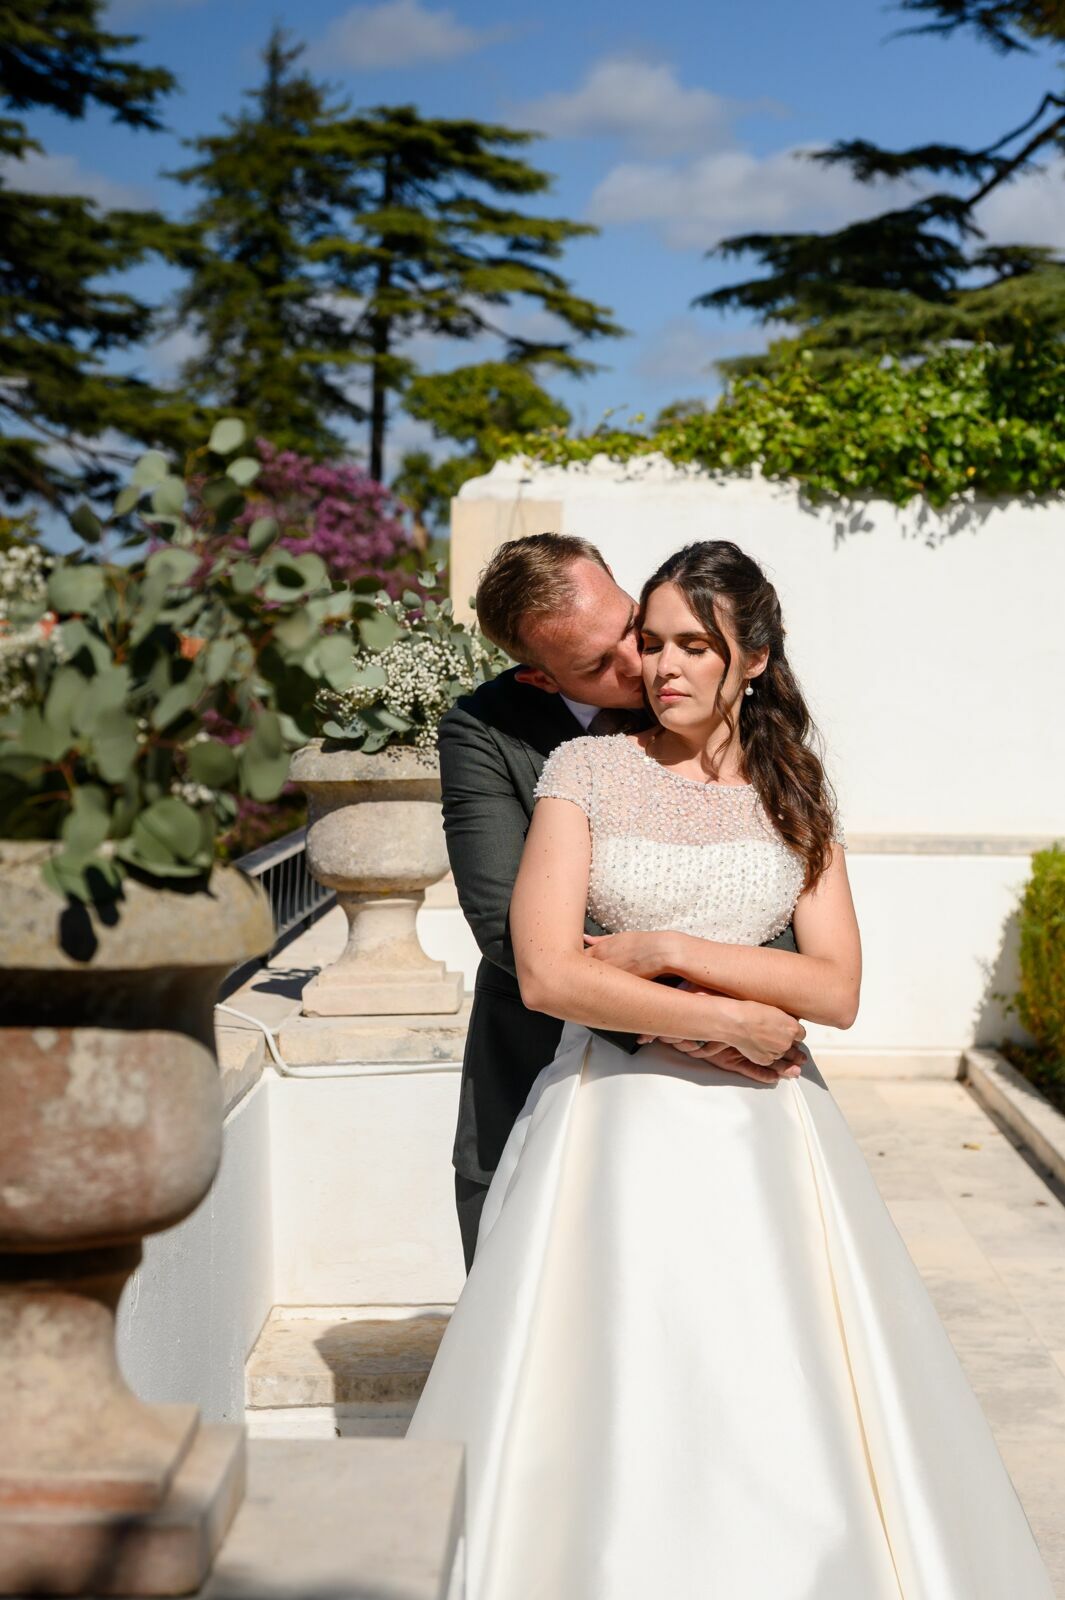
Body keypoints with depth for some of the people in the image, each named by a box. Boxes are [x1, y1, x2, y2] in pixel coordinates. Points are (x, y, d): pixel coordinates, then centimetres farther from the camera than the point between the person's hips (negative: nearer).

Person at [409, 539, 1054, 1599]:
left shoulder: (794, 795, 8)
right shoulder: (587, 772, 0)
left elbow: (837, 990, -2)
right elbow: (547, 974, -11)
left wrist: (671, 951, -11)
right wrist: (737, 1020, -11)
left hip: (757, 1134, 2)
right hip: (616, 1123, -2)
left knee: (780, 1413, 1)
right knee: (609, 1411, -1)